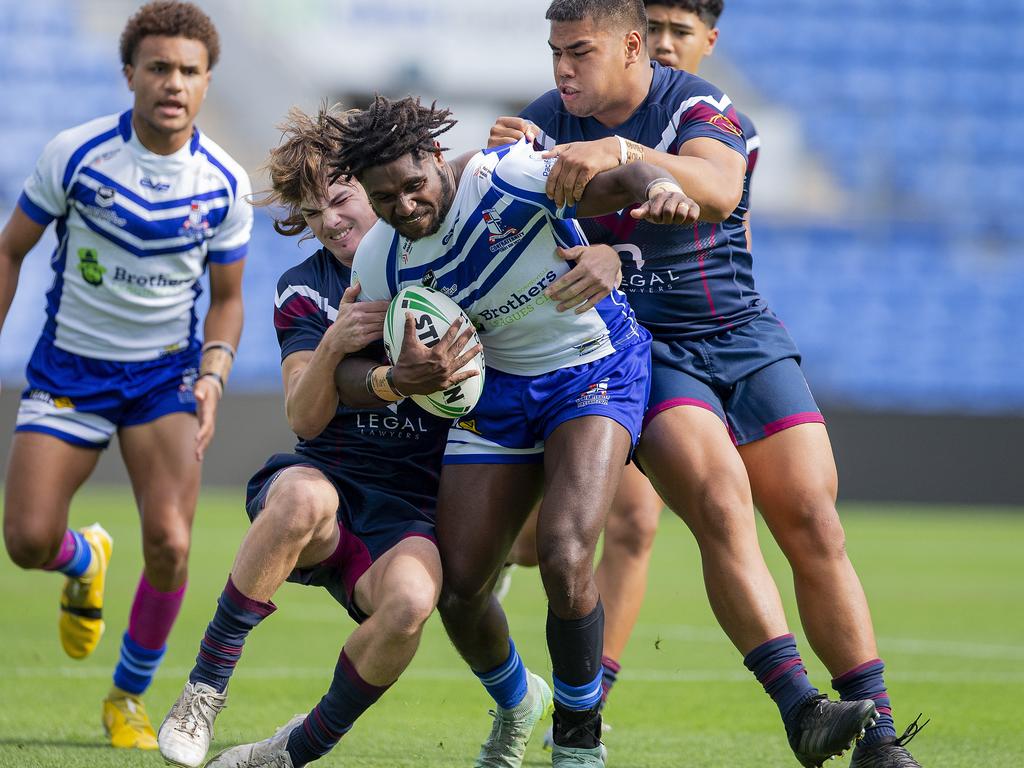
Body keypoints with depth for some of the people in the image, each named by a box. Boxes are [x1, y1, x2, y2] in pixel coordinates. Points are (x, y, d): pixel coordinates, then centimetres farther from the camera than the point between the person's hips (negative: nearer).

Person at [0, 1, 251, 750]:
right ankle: (86, 560, 29)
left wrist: (213, 379, -11)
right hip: (68, 370, 0)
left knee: (170, 545, -17)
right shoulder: (75, 154, -11)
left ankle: (130, 696, 9)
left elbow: (226, 297, 6)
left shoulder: (225, 182, -5)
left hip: (165, 374, 0)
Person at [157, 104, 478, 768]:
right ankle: (205, 689, -25)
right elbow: (305, 419, -2)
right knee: (302, 495, -38)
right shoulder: (305, 290, 8)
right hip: (330, 480, 1)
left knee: (408, 600, -36)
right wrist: (333, 348, -22)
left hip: (415, 510, -1)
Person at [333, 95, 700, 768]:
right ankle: (516, 703, 35)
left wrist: (654, 185, -59)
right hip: (499, 387, 5)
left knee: (564, 556, -25)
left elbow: (613, 180, -34)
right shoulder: (380, 264, -11)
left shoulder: (509, 177, -25)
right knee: (458, 588, 1)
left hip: (596, 371, -5)